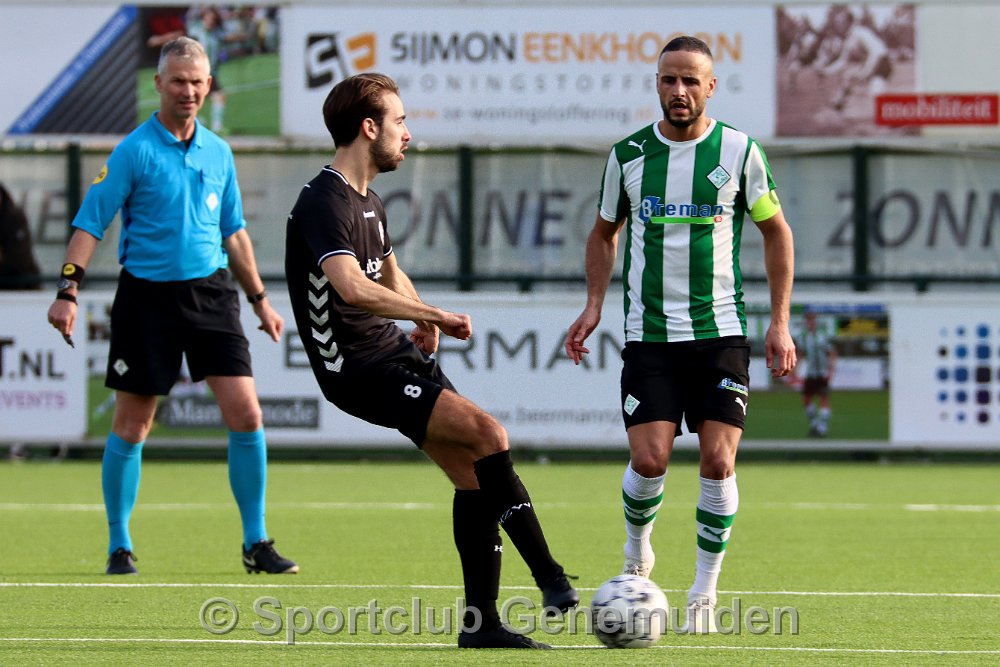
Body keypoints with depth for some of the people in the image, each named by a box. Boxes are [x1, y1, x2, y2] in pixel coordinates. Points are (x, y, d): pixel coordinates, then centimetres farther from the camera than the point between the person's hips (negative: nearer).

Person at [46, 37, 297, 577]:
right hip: (147, 295, -4)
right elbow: (89, 224, -8)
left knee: (245, 415, -5)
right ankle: (119, 547, 16)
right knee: (131, 427, 2)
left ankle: (256, 543, 4)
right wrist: (67, 292, -18)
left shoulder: (218, 153, 10)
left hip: (212, 293, 4)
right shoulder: (133, 151, -6)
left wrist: (260, 300, 21)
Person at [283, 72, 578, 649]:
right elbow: (353, 287, -32)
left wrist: (421, 320, 13)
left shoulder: (368, 201, 16)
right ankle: (552, 580, -18)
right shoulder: (325, 203, -16)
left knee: (474, 472, 1)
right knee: (488, 433, -20)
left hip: (396, 353, 10)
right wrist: (434, 314, -24)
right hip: (358, 368, -10)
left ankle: (480, 622, 6)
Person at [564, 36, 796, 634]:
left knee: (719, 461, -10)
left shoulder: (739, 152, -1)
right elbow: (605, 233, 17)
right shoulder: (628, 155, 3)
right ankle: (637, 548, 20)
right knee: (649, 460, -12)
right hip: (649, 334, 1)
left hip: (721, 332, -1)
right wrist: (594, 306, 4)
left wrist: (780, 322, 4)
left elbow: (776, 231, 9)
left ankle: (705, 590, 6)